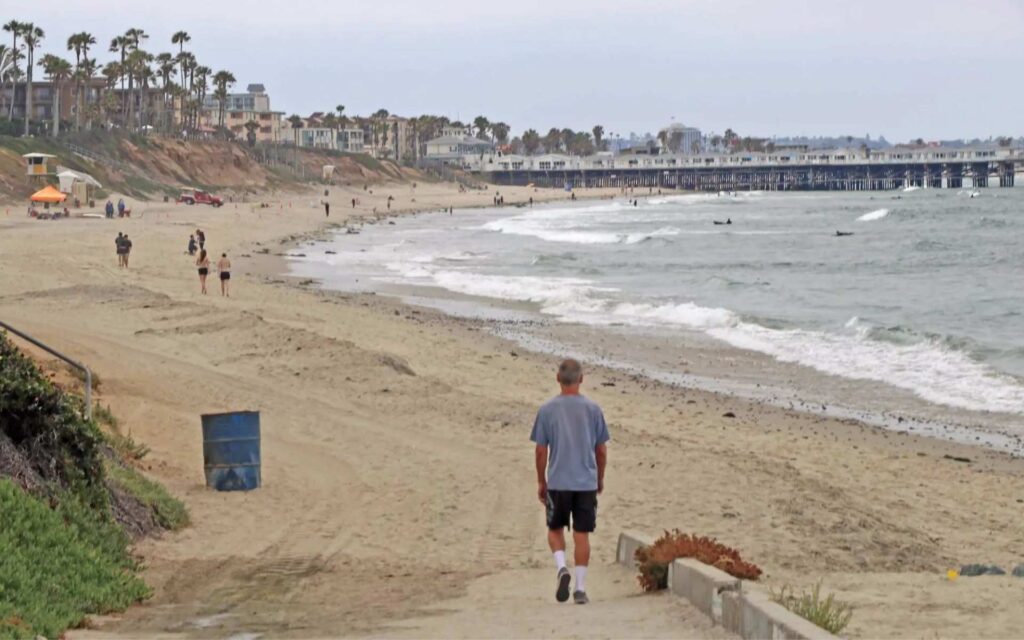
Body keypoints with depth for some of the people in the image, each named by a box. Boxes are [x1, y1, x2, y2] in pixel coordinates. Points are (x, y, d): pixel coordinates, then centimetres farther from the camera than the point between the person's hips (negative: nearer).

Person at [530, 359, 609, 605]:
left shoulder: (547, 409, -3)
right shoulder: (592, 409, 0)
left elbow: (541, 451, -1)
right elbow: (601, 450, 5)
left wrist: (541, 482, 10)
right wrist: (600, 478, 18)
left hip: (557, 483, -1)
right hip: (587, 483, 1)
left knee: (555, 529, 15)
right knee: (581, 534, 5)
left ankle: (562, 568, -9)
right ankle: (581, 588, 4)